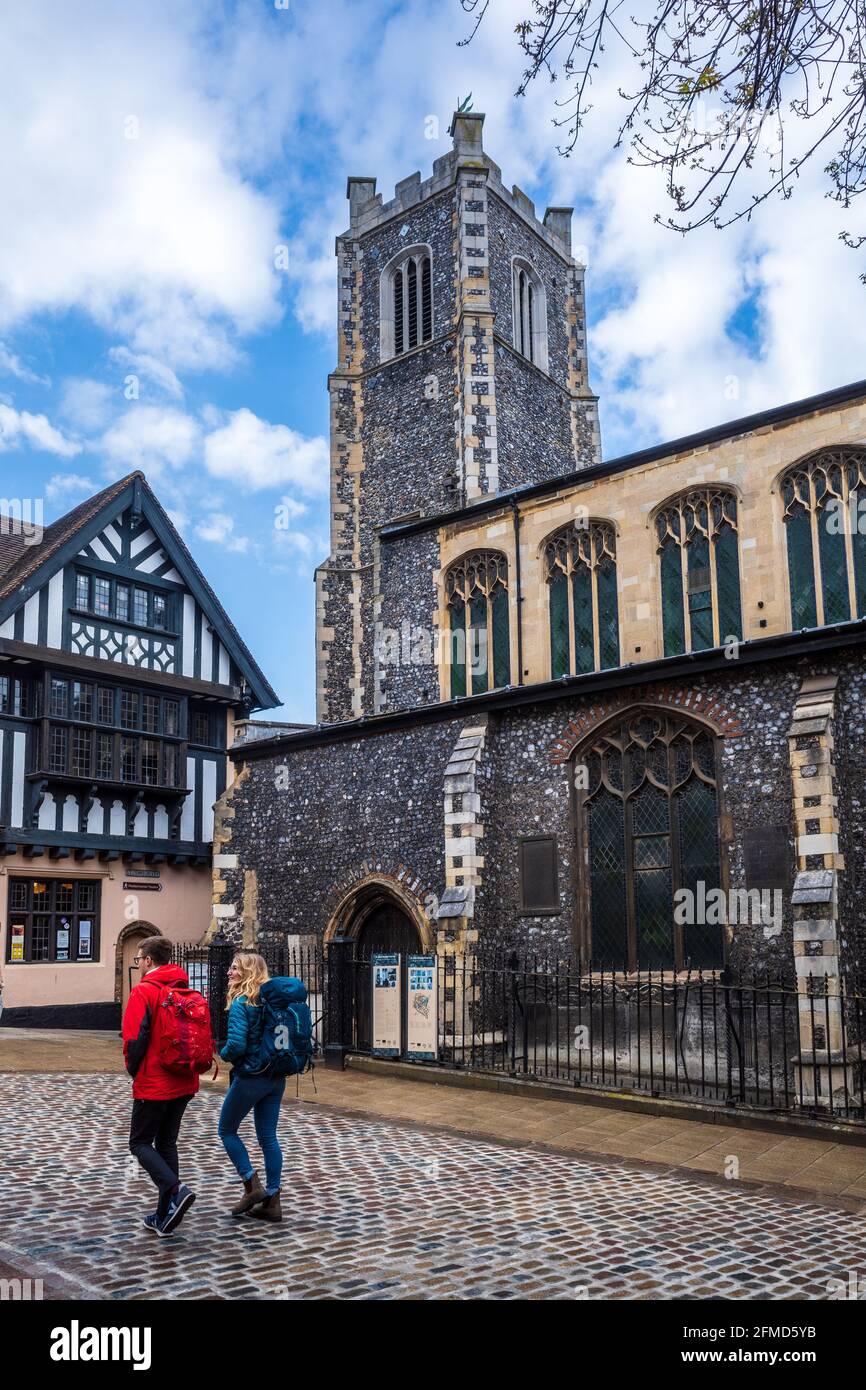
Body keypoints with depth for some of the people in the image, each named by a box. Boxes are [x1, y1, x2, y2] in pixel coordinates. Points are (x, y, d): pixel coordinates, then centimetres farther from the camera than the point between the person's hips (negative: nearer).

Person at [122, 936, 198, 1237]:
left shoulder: (144, 991, -13)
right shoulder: (186, 991, 8)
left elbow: (134, 1039, -17)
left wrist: (133, 1069, -1)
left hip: (153, 1084, -7)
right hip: (184, 1083, 7)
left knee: (140, 1143, 6)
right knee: (166, 1143, 16)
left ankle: (175, 1190, -15)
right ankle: (165, 1216, 16)